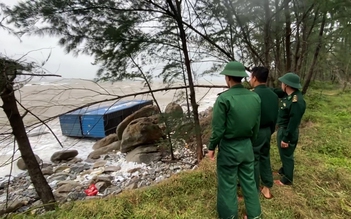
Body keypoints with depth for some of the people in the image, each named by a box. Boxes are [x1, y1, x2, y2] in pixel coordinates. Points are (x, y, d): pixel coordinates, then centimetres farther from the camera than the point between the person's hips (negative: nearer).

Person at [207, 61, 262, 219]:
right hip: (247, 146, 6)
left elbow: (218, 128, -17)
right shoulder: (255, 97, -3)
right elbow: (256, 126, 4)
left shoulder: (224, 98, -21)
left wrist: (211, 147, -2)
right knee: (249, 181, 20)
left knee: (227, 185, 11)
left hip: (228, 148, -5)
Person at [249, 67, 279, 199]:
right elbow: (275, 116, 11)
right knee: (265, 158, 19)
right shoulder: (273, 95, 4)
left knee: (253, 161, 6)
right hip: (267, 131, 8)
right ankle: (267, 188, 32)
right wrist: (271, 131, 21)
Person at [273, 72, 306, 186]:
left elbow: (293, 123, -27)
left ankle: (287, 179, 26)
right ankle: (283, 170, 46)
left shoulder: (296, 101, -29)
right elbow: (276, 91, 18)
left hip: (288, 132, -9)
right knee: (283, 154, 25)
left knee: (287, 155, 8)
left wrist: (286, 138, -22)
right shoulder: (289, 94, -1)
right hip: (282, 129, 9)